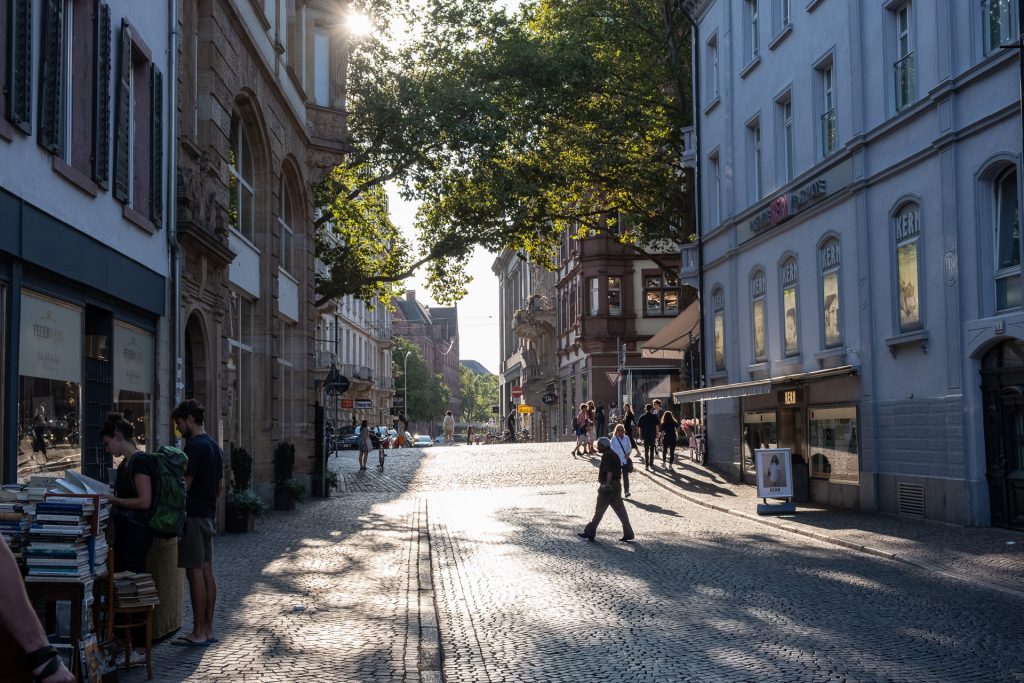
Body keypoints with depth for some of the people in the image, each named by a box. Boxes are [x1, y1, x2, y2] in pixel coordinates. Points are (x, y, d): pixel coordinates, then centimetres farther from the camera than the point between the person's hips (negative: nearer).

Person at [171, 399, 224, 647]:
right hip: (209, 515, 9)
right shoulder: (215, 447, 15)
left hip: (193, 516, -9)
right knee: (207, 571, 10)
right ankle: (208, 629, 14)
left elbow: (185, 485, -16)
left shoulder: (193, 447, -14)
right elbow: (221, 487, 19)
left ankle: (198, 632, -3)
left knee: (195, 573, -6)